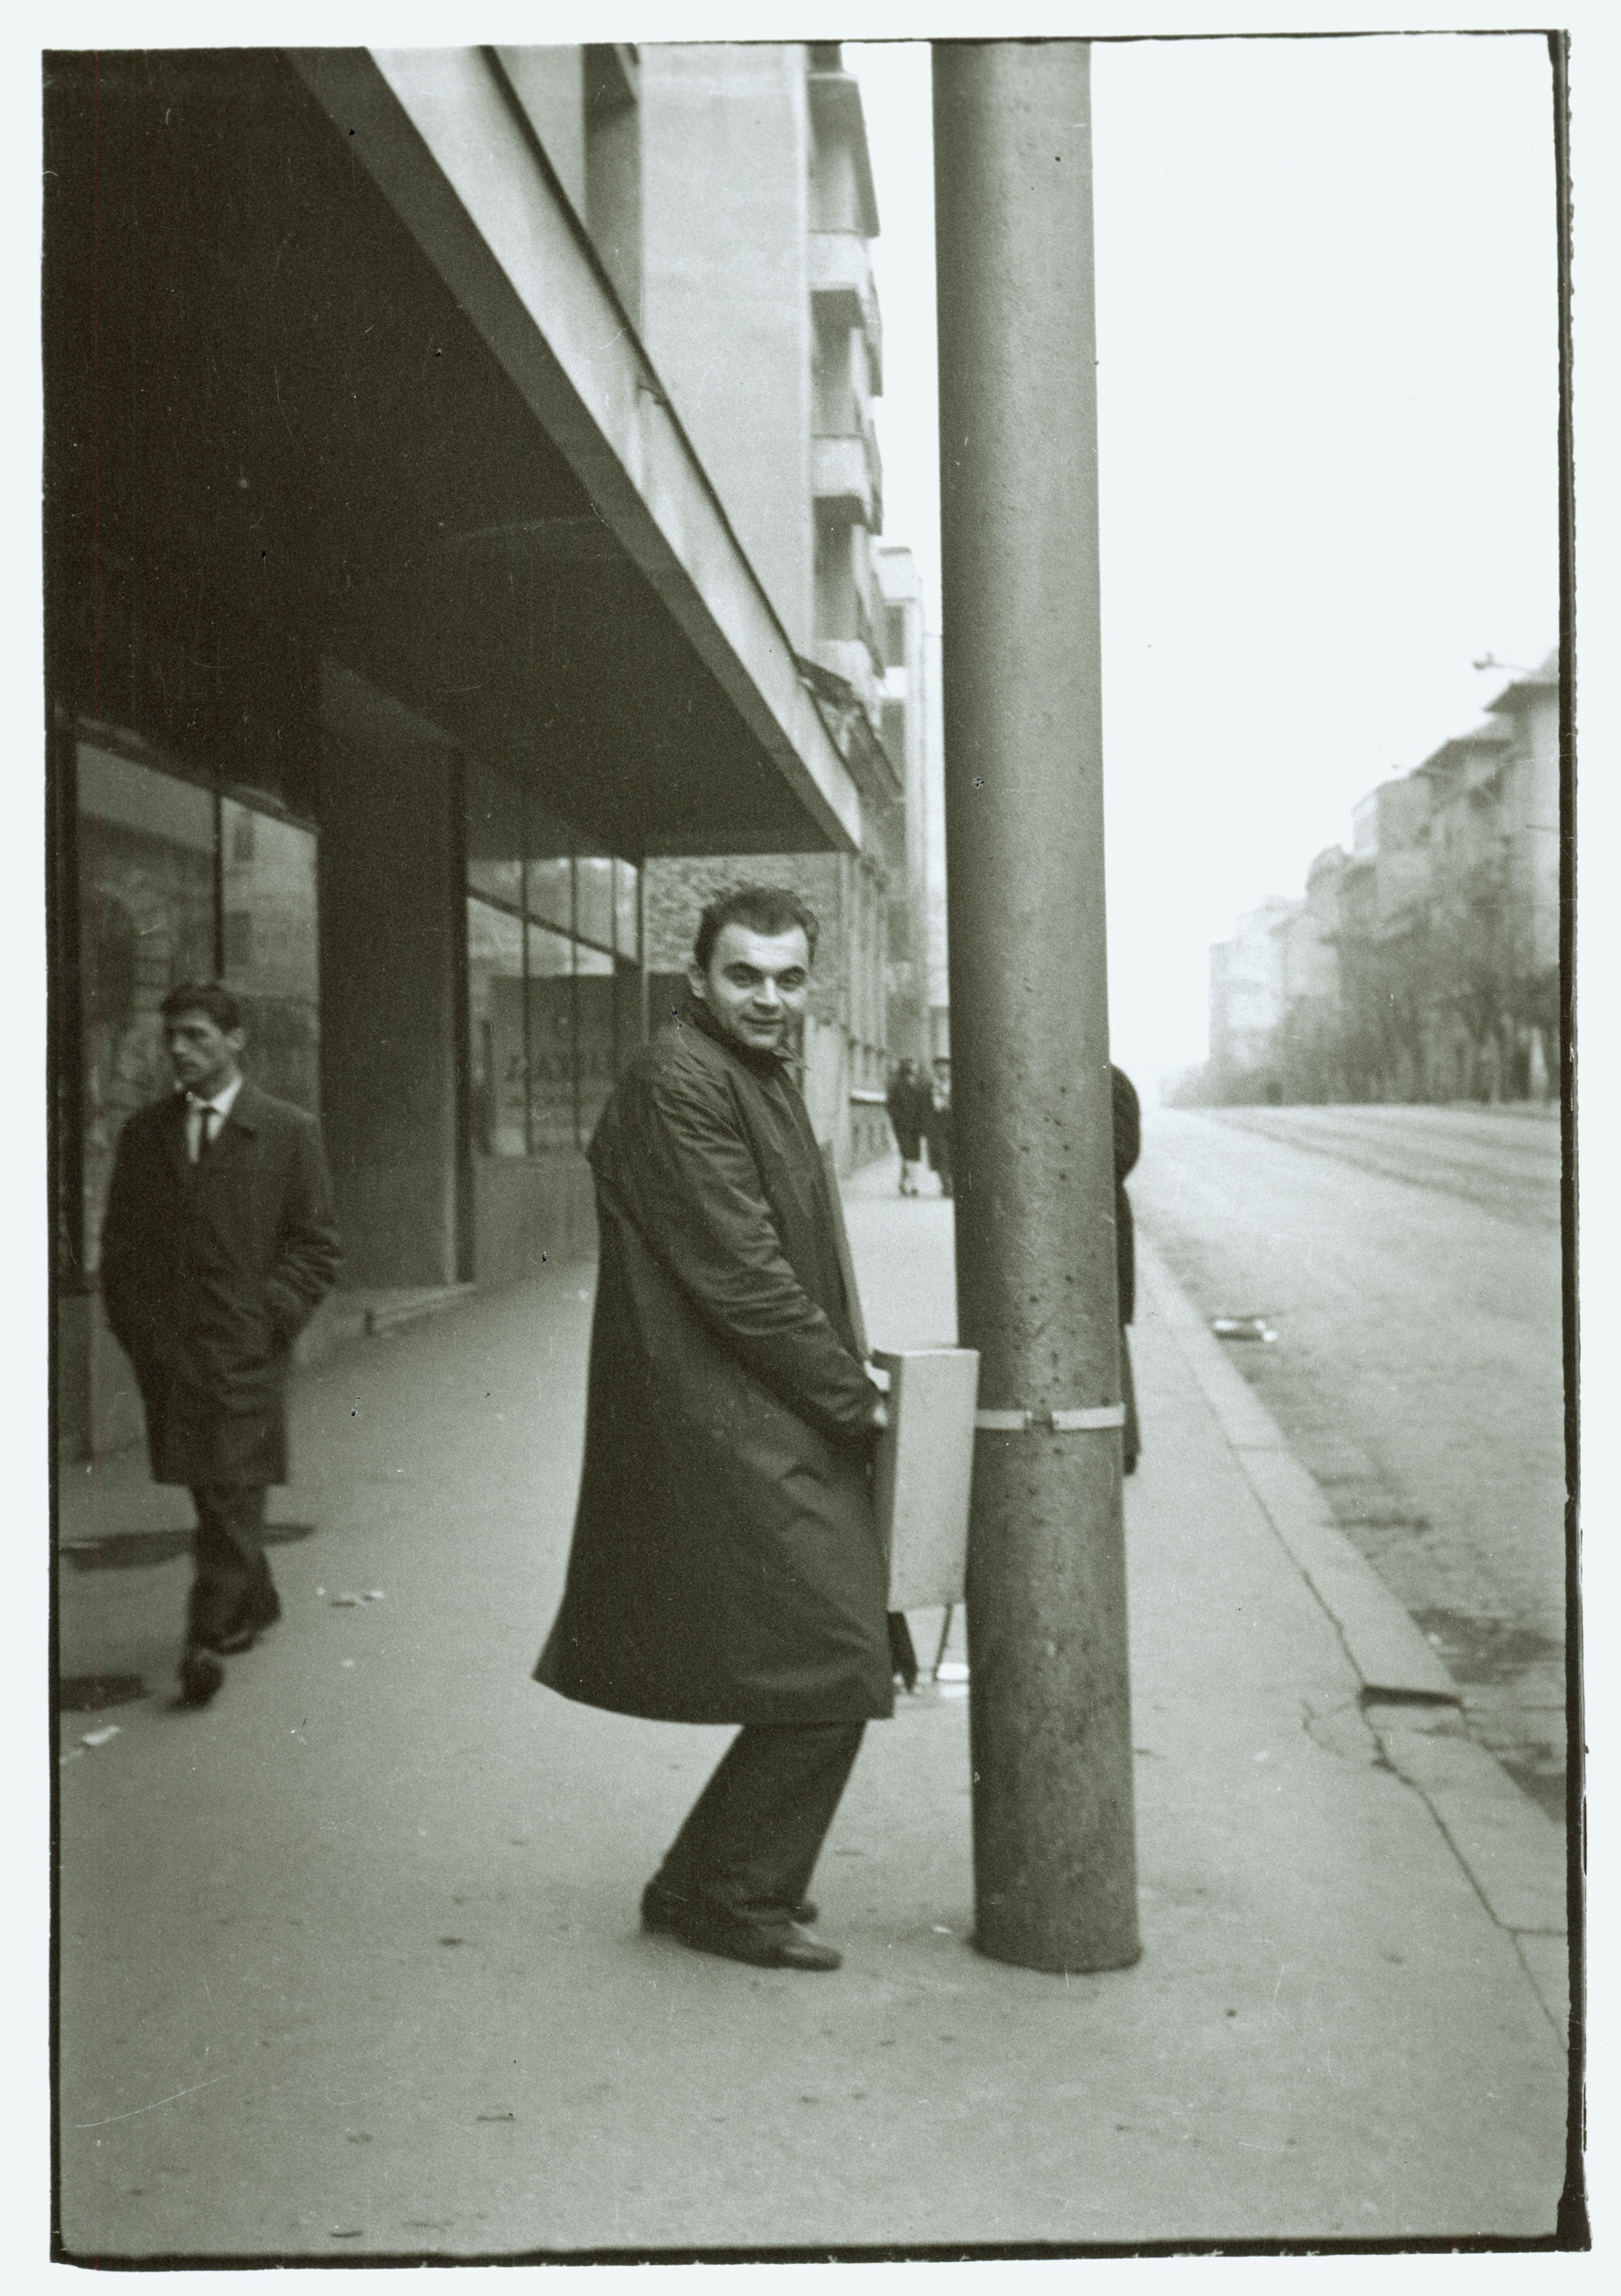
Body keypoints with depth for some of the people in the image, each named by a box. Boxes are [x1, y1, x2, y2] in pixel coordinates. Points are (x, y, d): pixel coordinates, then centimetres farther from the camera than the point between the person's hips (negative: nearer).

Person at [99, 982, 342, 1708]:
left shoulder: (289, 1131, 0)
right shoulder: (144, 1132, 11)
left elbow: (317, 1247, 0)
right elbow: (119, 1239, 16)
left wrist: (269, 1320, -9)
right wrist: (131, 1323, 5)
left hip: (244, 1349, -4)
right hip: (164, 1349, 4)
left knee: (233, 1494, -8)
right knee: (210, 1496, 12)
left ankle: (209, 1635, -6)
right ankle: (254, 1604, 31)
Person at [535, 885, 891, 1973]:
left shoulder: (767, 1071, 17)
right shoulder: (677, 1082, -16)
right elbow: (740, 1278, -19)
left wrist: (845, 1377, 10)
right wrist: (855, 1398, -12)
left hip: (774, 1425, 10)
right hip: (724, 1434, -10)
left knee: (832, 1665, 15)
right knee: (832, 1665, -7)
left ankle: (707, 1882, 28)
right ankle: (730, 1892, 11)